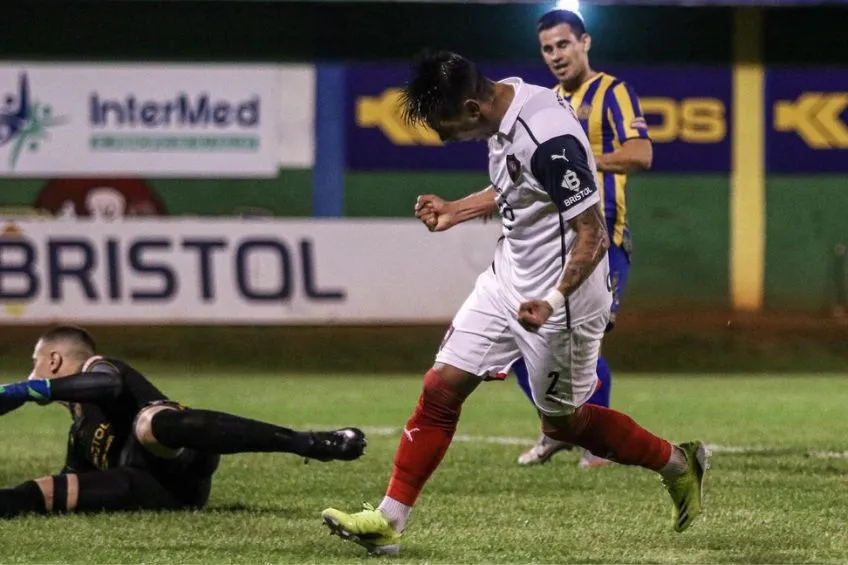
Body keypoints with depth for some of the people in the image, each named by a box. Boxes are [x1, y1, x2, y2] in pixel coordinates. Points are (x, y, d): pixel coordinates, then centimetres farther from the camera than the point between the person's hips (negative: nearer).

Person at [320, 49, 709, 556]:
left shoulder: (548, 140, -30)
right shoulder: (505, 105, -2)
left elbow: (593, 235, -26)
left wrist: (553, 303, -36)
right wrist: (454, 212, 16)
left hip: (562, 294, -8)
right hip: (510, 276, 8)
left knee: (562, 422, 9)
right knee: (442, 388, 2)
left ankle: (678, 463, 30)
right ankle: (388, 522, 6)